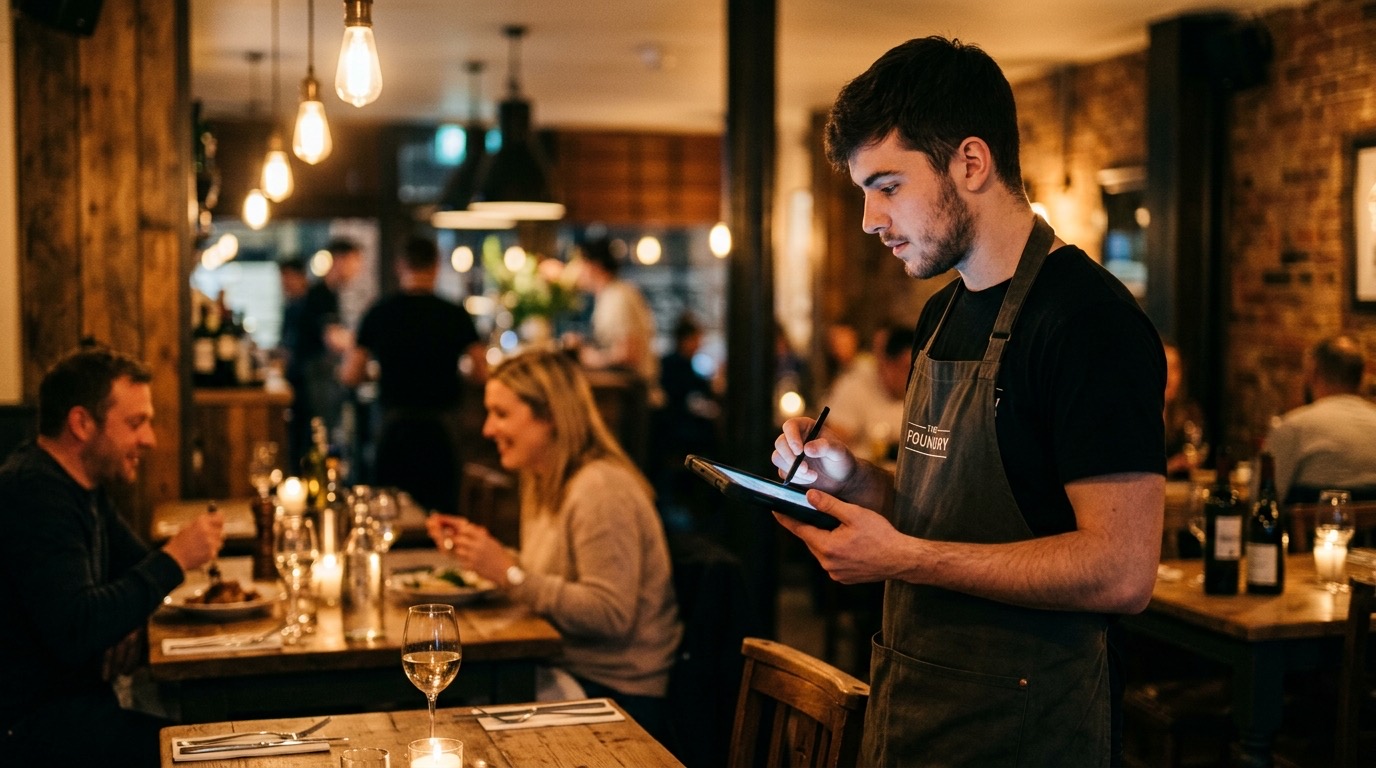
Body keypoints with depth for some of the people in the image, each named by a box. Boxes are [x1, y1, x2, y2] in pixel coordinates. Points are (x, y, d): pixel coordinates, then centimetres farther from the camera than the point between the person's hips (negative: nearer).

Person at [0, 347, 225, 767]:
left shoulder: (83, 484, 11)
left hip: (74, 692, 9)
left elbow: (136, 564, 22)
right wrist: (174, 559, -23)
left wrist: (129, 619, -1)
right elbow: (74, 633, -29)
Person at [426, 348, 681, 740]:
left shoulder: (600, 490, -19)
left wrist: (509, 572, -22)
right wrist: (480, 548, 8)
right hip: (569, 670, 9)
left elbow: (611, 615, -24)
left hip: (616, 692, -8)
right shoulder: (547, 484, 12)